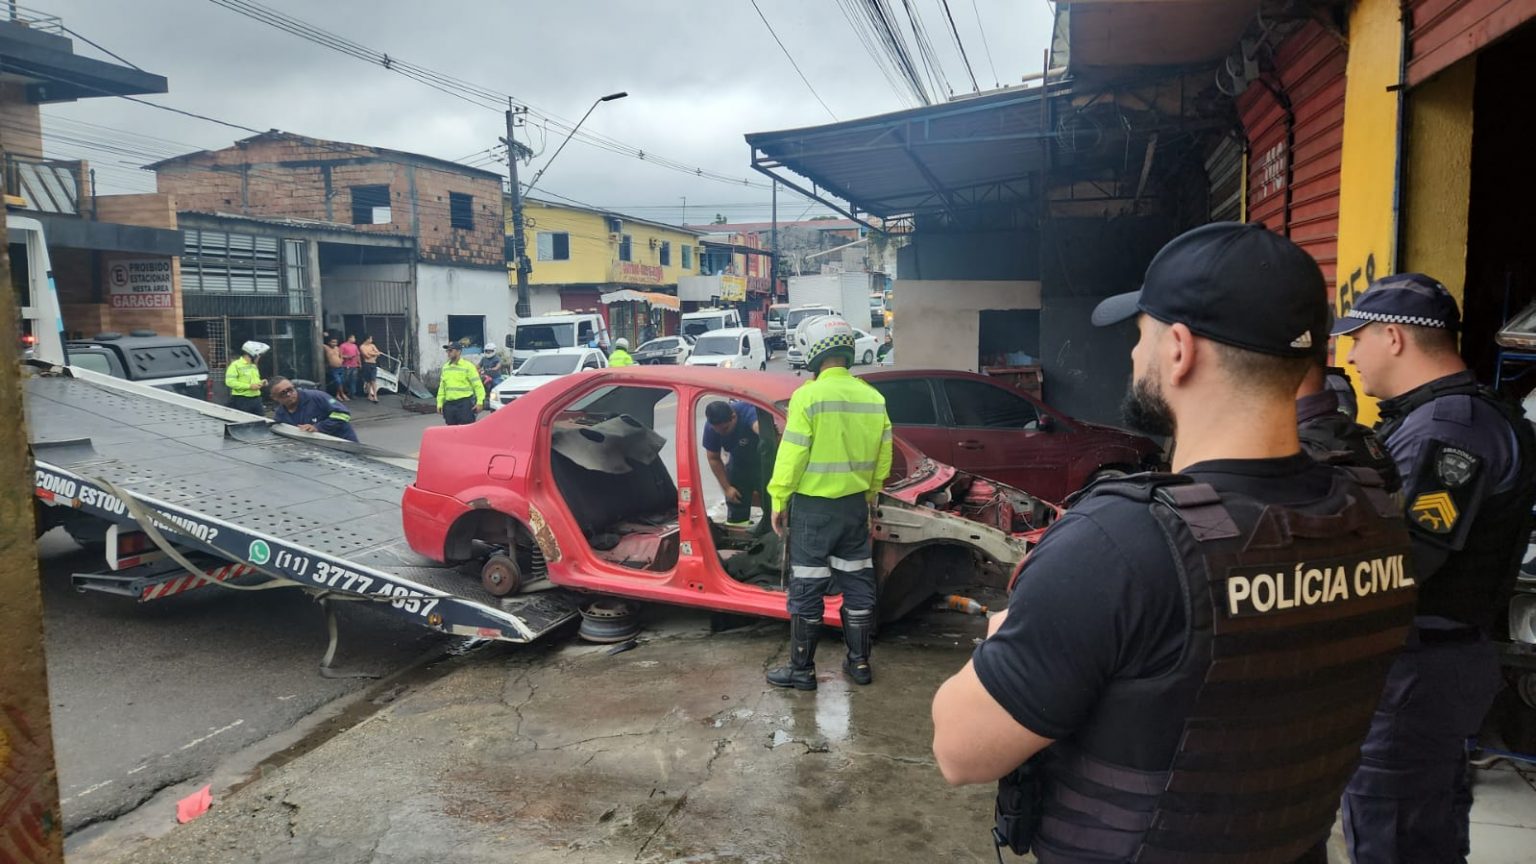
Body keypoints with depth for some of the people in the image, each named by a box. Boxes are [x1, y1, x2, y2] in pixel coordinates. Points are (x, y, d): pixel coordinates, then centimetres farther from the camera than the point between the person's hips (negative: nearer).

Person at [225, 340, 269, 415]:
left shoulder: (254, 366, 19)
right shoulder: (235, 365, -8)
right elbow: (230, 382, -18)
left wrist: (261, 383, 6)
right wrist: (249, 386, -21)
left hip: (256, 399, 8)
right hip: (242, 400, -7)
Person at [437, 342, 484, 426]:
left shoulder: (468, 366, -4)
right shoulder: (445, 367, 14)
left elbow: (478, 385, -7)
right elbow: (442, 387, 19)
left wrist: (479, 402, -14)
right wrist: (440, 403, 14)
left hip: (465, 403, -6)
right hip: (449, 404, 6)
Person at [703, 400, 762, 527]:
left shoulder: (747, 411, -36)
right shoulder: (710, 428, -21)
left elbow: (760, 426, -61)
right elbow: (713, 458, -7)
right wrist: (727, 487, -8)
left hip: (764, 459, -4)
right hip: (739, 462, 4)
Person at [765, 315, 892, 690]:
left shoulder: (808, 395, -15)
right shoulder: (873, 397, 2)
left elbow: (791, 455, -15)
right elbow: (883, 458, 8)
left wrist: (779, 501, -5)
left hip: (813, 506, -5)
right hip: (855, 505, 6)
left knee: (807, 588, 3)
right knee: (858, 583, 14)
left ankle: (802, 668, 12)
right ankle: (859, 662, 23)